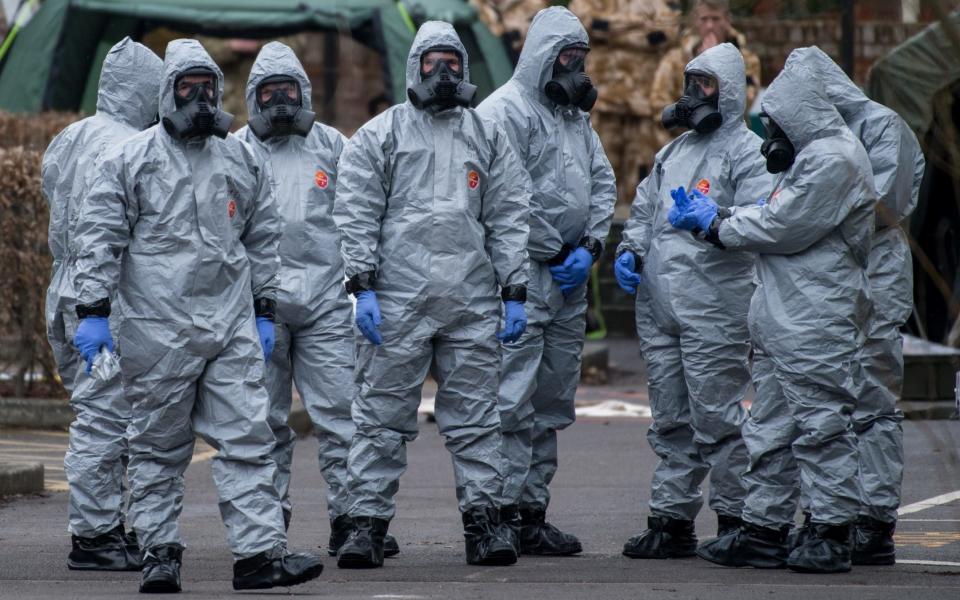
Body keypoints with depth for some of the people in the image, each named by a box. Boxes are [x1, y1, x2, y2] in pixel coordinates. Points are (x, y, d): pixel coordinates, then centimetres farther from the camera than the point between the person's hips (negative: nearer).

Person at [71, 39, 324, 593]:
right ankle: (160, 552, 11)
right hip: (158, 329, -3)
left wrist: (265, 312, 15)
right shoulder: (130, 160, 2)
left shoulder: (241, 160, 13)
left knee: (248, 437, -5)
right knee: (159, 445, 4)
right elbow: (100, 237, 0)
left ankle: (261, 551, -8)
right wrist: (93, 310, -6)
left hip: (232, 325, 3)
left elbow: (264, 239, 19)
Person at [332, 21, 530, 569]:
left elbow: (510, 217, 12)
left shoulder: (489, 137, 14)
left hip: (472, 301, 2)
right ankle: (368, 521, 3)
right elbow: (357, 215, 2)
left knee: (476, 416, 3)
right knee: (383, 416, -1)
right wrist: (363, 287, -7)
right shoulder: (380, 135, 6)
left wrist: (515, 292, 5)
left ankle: (484, 521, 7)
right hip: (398, 301, -2)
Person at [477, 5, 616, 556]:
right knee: (514, 401, -10)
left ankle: (534, 510, 17)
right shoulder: (508, 110, -9)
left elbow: (603, 182, 17)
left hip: (569, 281, 9)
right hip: (523, 277, -9)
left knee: (553, 402, 11)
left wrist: (590, 247, 1)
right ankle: (507, 510, -9)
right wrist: (556, 253, -11)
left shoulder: (576, 115, 18)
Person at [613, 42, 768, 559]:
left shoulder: (746, 150, -3)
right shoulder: (674, 151, 21)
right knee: (671, 421, 10)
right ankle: (671, 520, 15)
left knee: (717, 418, -7)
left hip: (713, 308, -8)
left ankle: (736, 520, 0)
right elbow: (644, 209, 28)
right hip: (658, 306, 8)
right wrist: (630, 250, 10)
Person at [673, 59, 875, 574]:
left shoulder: (834, 159, -14)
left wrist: (717, 226, -5)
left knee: (821, 424, -7)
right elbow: (773, 217, 19)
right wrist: (716, 215, 6)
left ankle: (832, 533, -4)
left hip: (816, 319, -11)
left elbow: (784, 227, -17)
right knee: (771, 426, 11)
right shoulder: (810, 155, 21)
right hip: (781, 318, 11)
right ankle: (764, 528, 14)